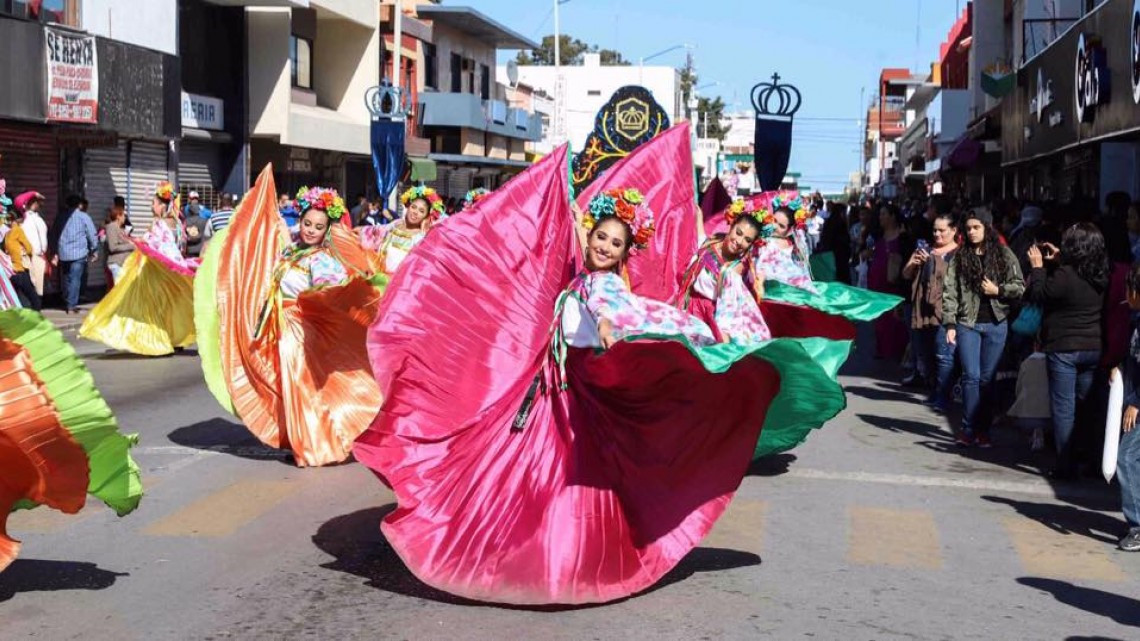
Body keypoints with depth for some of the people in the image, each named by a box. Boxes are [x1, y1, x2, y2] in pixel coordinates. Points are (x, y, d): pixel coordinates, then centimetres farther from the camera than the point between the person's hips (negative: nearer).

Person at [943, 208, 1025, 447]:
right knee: (971, 376, -5)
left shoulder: (1004, 254, 3)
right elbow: (950, 292, 0)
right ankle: (969, 428, 3)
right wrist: (950, 324, -6)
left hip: (996, 324, 0)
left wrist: (997, 290, -12)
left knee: (987, 378, 5)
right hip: (967, 324, 0)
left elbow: (1019, 287, 3)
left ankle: (983, 429, 12)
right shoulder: (960, 256, 4)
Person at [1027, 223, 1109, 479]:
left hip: (1064, 349, -6)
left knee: (1063, 408, 1)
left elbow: (1036, 295, -9)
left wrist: (1037, 266, 2)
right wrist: (1059, 261, 19)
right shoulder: (1101, 277, 2)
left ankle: (1066, 466, 2)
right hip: (1093, 349, 6)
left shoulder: (1065, 275, -19)